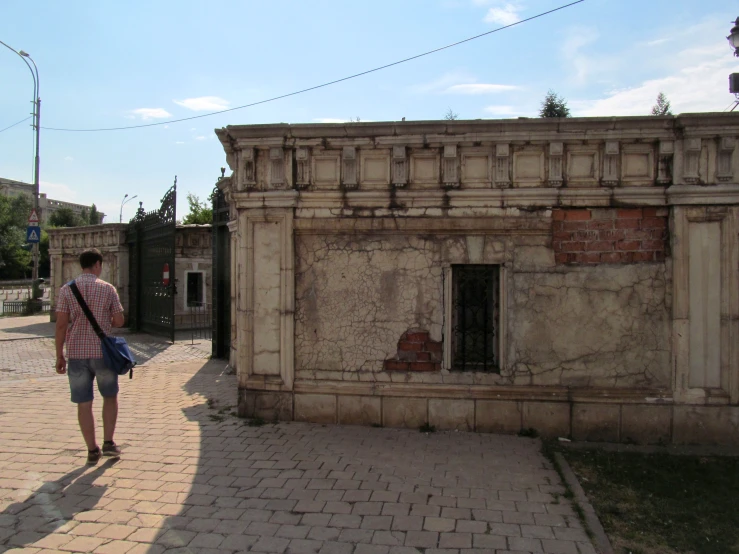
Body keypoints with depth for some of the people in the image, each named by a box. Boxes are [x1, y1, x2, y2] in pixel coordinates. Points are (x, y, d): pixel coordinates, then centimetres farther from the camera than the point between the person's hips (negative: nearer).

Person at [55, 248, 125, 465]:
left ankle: (92, 450, 13)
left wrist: (59, 355, 3)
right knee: (110, 396, 18)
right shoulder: (108, 289, -3)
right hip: (103, 351, -1)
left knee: (84, 403, 9)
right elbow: (119, 322, -2)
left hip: (76, 353, 1)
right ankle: (108, 442, 13)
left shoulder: (67, 290, 0)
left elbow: (61, 324, -4)